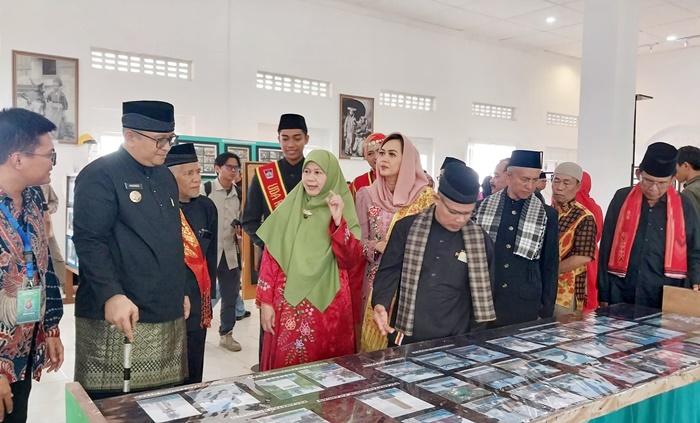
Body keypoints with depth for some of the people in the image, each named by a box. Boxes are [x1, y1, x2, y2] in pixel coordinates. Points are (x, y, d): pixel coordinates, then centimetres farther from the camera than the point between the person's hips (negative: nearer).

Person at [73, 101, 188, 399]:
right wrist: (112, 295, -26)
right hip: (118, 316, -7)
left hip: (167, 314, 7)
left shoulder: (165, 177, 16)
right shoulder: (100, 176, -8)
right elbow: (89, 241, -17)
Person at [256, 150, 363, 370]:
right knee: (286, 366, 6)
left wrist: (338, 221, -19)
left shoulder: (343, 210, 2)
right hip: (289, 304, 1)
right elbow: (270, 258, 3)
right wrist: (265, 301, -2)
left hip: (328, 306, 0)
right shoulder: (287, 209, 3)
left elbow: (352, 261, -9)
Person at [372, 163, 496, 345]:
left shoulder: (480, 240, 0)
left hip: (455, 342, 1)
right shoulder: (406, 228, -3)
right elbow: (389, 272, -3)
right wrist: (380, 304, -22)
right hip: (407, 338, 0)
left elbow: (483, 291, 7)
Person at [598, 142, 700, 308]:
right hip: (621, 294, 0)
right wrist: (604, 294, 3)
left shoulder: (683, 206, 3)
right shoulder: (622, 199, 1)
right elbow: (606, 249, 4)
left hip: (665, 297, 0)